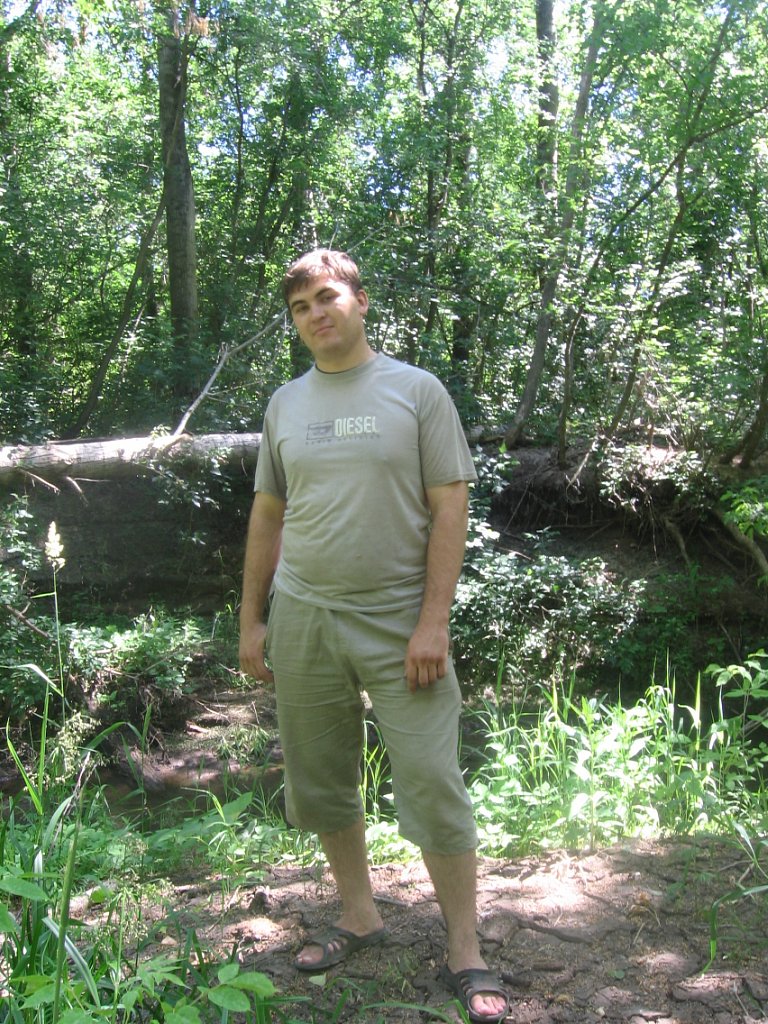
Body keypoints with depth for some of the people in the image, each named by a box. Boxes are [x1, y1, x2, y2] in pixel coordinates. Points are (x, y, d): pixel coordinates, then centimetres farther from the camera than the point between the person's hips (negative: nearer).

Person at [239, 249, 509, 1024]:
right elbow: (268, 516, 14)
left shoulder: (416, 391, 0)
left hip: (399, 623, -4)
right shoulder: (284, 404, 11)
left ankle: (465, 952, 15)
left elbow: (449, 507, -5)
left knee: (433, 788, -2)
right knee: (321, 784, 13)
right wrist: (251, 619, 10)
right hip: (302, 619, 4)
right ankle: (358, 916, 34)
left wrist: (433, 621, -13)